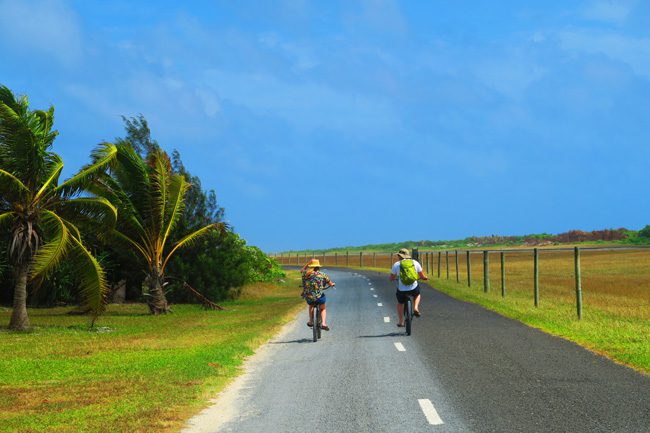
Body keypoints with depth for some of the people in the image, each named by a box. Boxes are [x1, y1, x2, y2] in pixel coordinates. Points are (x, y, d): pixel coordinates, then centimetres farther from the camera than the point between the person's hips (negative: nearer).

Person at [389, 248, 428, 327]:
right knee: (417, 294, 36)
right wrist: (425, 278, 33)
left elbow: (391, 278, 8)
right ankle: (416, 308, 13)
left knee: (400, 303, 28)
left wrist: (394, 278, 32)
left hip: (401, 290, -1)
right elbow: (422, 276, 9)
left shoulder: (396, 264, 0)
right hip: (413, 289, 1)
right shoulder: (415, 263, 4)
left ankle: (401, 322, 29)